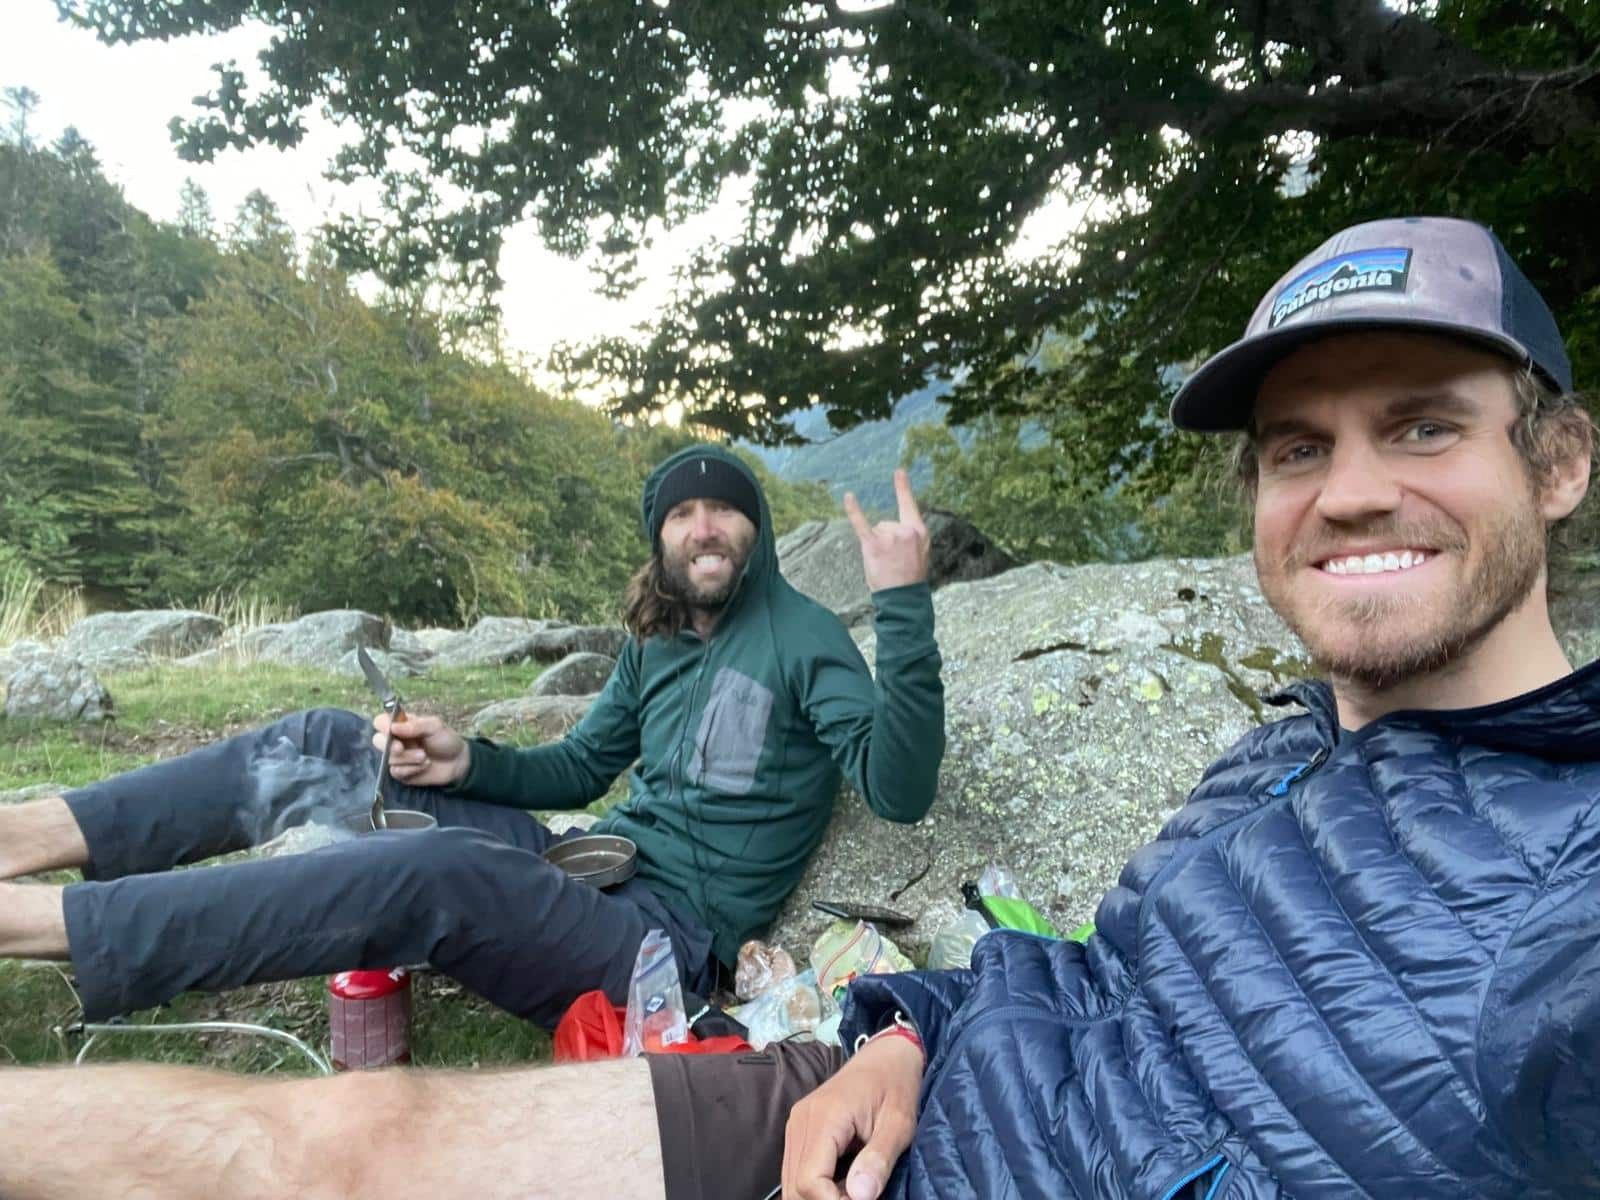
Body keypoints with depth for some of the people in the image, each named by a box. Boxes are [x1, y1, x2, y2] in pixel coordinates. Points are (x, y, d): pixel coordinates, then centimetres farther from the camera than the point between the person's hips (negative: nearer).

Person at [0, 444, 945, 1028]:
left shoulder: (802, 636, -8)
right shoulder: (655, 642, 14)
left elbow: (898, 789, -21)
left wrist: (905, 605, -32)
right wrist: (468, 761, 0)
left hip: (669, 938, -7)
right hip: (592, 872, 8)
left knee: (436, 870, -37)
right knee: (325, 748, 0)